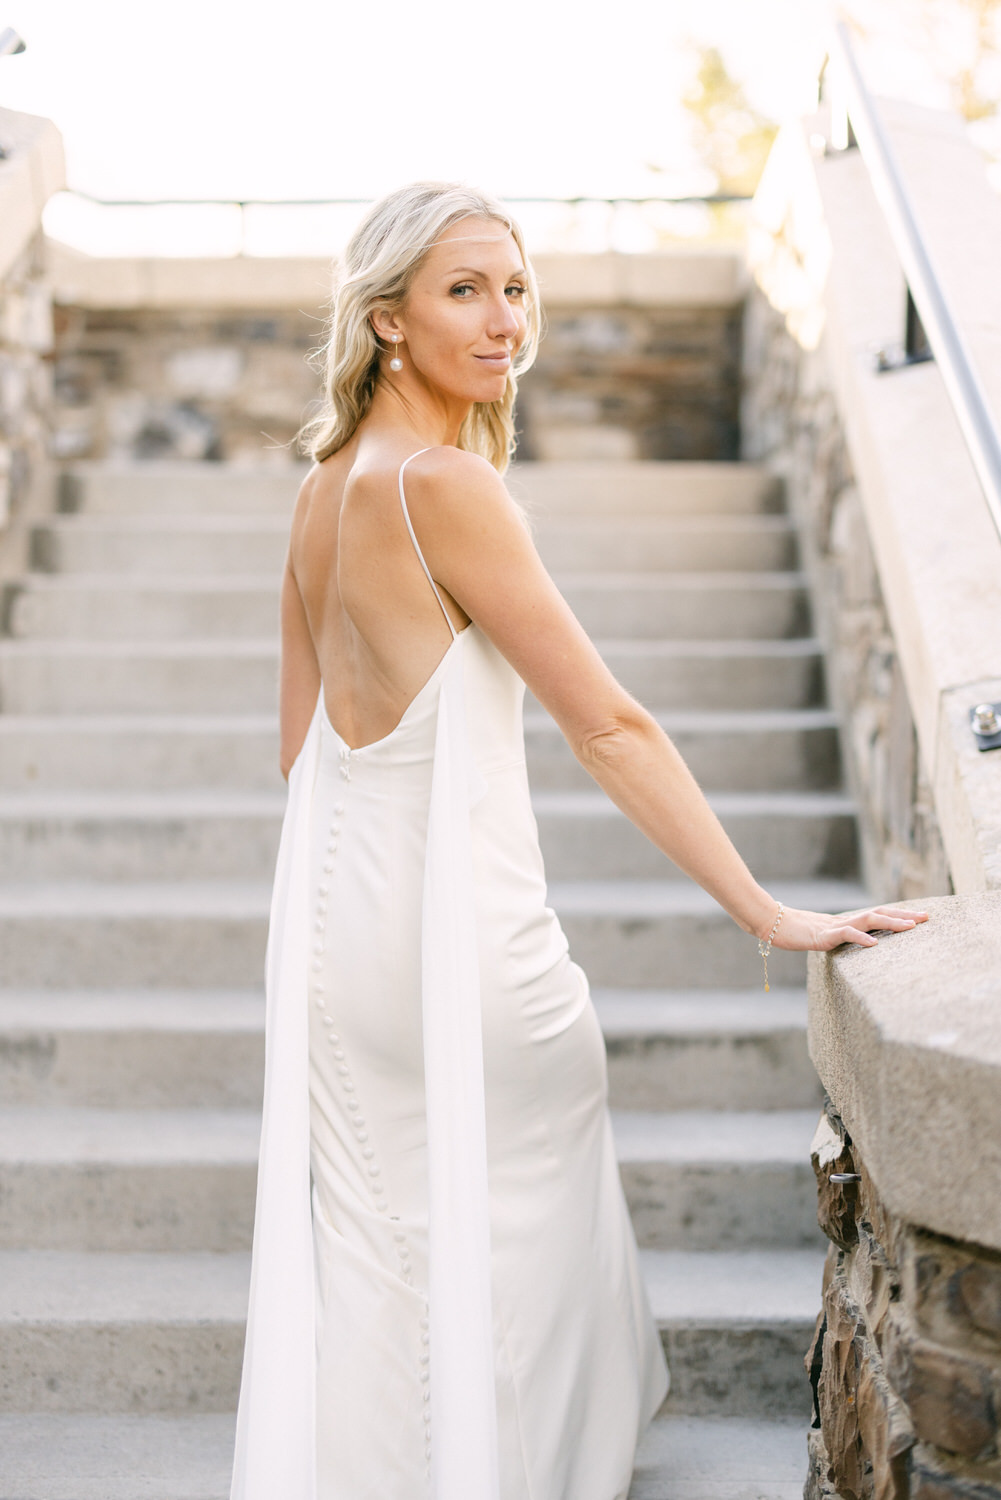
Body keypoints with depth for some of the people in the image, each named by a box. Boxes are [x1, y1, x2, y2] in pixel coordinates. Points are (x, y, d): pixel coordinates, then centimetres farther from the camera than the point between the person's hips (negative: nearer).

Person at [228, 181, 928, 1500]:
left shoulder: (330, 483, 5)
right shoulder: (447, 484, -20)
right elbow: (609, 729, -22)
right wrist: (769, 913, -19)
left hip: (338, 907, 7)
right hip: (459, 923, -7)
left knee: (364, 1236, 18)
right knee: (522, 1218, 16)